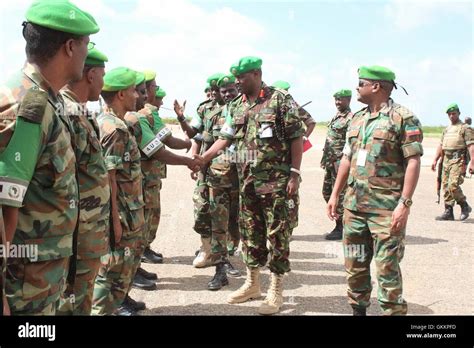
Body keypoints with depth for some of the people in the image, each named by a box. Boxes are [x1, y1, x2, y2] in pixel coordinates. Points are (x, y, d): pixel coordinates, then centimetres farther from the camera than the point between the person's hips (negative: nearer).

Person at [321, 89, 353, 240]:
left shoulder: (351, 119, -12)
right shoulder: (336, 117, 17)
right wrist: (325, 159, 21)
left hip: (340, 161, -10)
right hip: (330, 161, 10)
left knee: (339, 194, -4)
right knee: (327, 192, 14)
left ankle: (340, 229, 6)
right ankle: (340, 223, 25)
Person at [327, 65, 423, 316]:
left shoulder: (404, 118, -8)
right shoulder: (357, 118, 14)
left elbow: (413, 162, -12)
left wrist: (404, 204, -18)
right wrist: (335, 194, 15)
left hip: (386, 209, -7)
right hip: (354, 205, 7)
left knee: (387, 269, -4)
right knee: (354, 266, 13)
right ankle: (358, 309, 27)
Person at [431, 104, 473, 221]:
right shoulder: (446, 130, 20)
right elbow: (441, 146, 22)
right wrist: (435, 160, 14)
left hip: (458, 161, -7)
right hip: (446, 161, 7)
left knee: (453, 185, -18)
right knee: (446, 187, 5)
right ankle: (448, 212, 10)